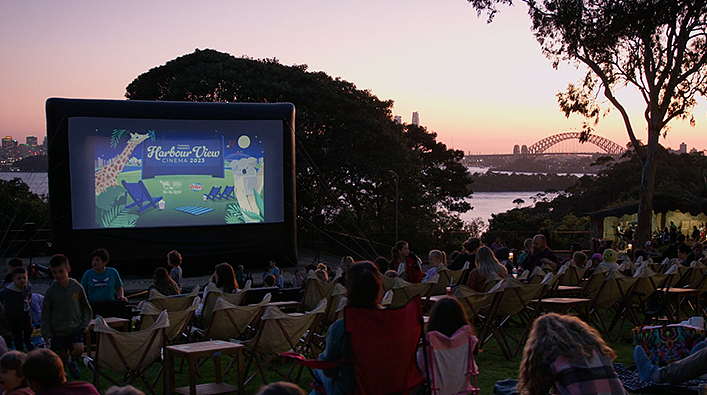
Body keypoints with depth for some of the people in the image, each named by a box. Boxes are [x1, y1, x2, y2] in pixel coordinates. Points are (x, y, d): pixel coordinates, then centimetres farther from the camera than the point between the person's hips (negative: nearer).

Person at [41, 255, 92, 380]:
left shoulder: (76, 287, -3)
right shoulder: (50, 291, -6)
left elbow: (85, 307, 10)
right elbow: (45, 314, 2)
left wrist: (85, 324, 1)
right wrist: (47, 334, -2)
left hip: (75, 328, 0)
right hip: (58, 330, 0)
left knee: (79, 349, -17)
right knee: (62, 356, 3)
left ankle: (73, 363, 16)